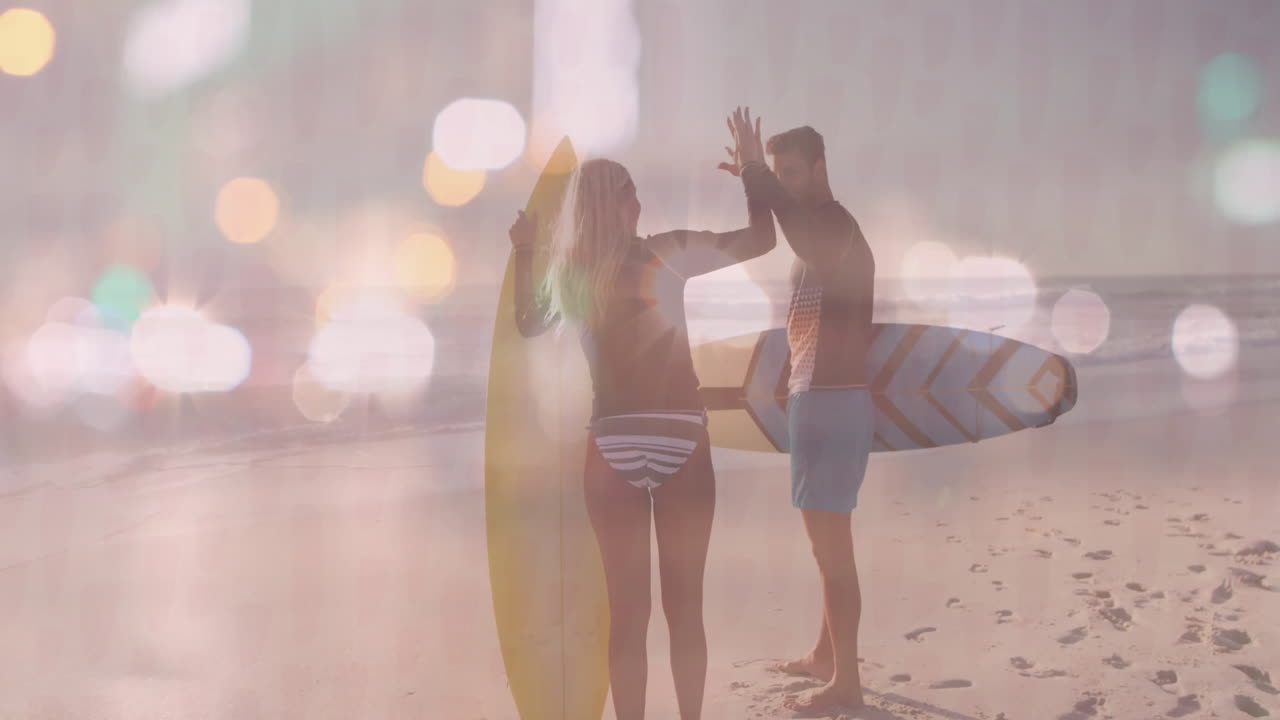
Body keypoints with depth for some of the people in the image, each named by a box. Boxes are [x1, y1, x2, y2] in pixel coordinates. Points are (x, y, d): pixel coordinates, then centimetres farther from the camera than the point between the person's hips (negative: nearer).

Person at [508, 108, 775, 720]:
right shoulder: (667, 252, -4)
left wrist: (523, 254, 26)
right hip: (680, 441, -1)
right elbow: (762, 238, 2)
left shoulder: (567, 273, 3)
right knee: (684, 607, 9)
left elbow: (529, 324, 22)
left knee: (627, 610, 8)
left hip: (613, 446, 2)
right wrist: (752, 166, 12)